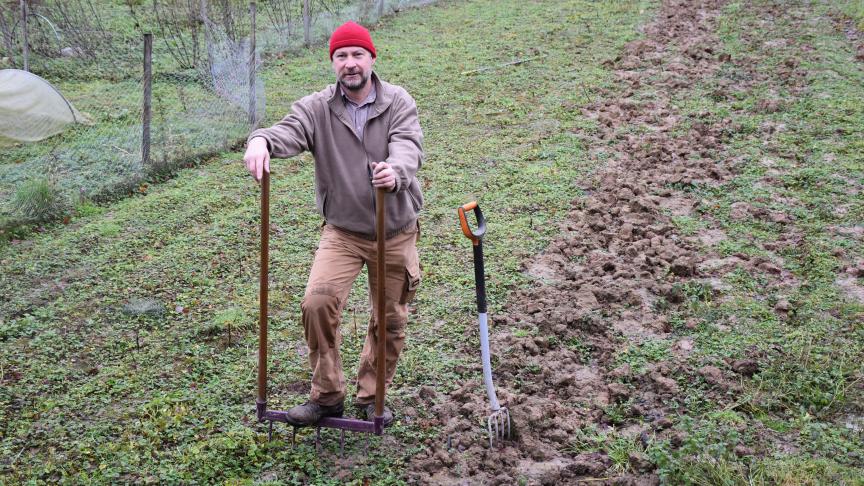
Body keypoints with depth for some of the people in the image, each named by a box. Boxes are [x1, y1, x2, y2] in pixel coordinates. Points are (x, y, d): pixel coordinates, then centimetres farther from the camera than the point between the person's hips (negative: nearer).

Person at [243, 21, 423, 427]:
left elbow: (409, 146, -23)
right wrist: (261, 139, -47)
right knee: (317, 301, -18)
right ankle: (327, 396, 1)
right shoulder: (317, 108, -5)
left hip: (395, 233, 1)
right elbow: (289, 130, -23)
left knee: (391, 319, 10)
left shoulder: (399, 103, -6)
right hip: (342, 230, 0)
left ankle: (371, 397, 32)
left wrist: (396, 171, -47)